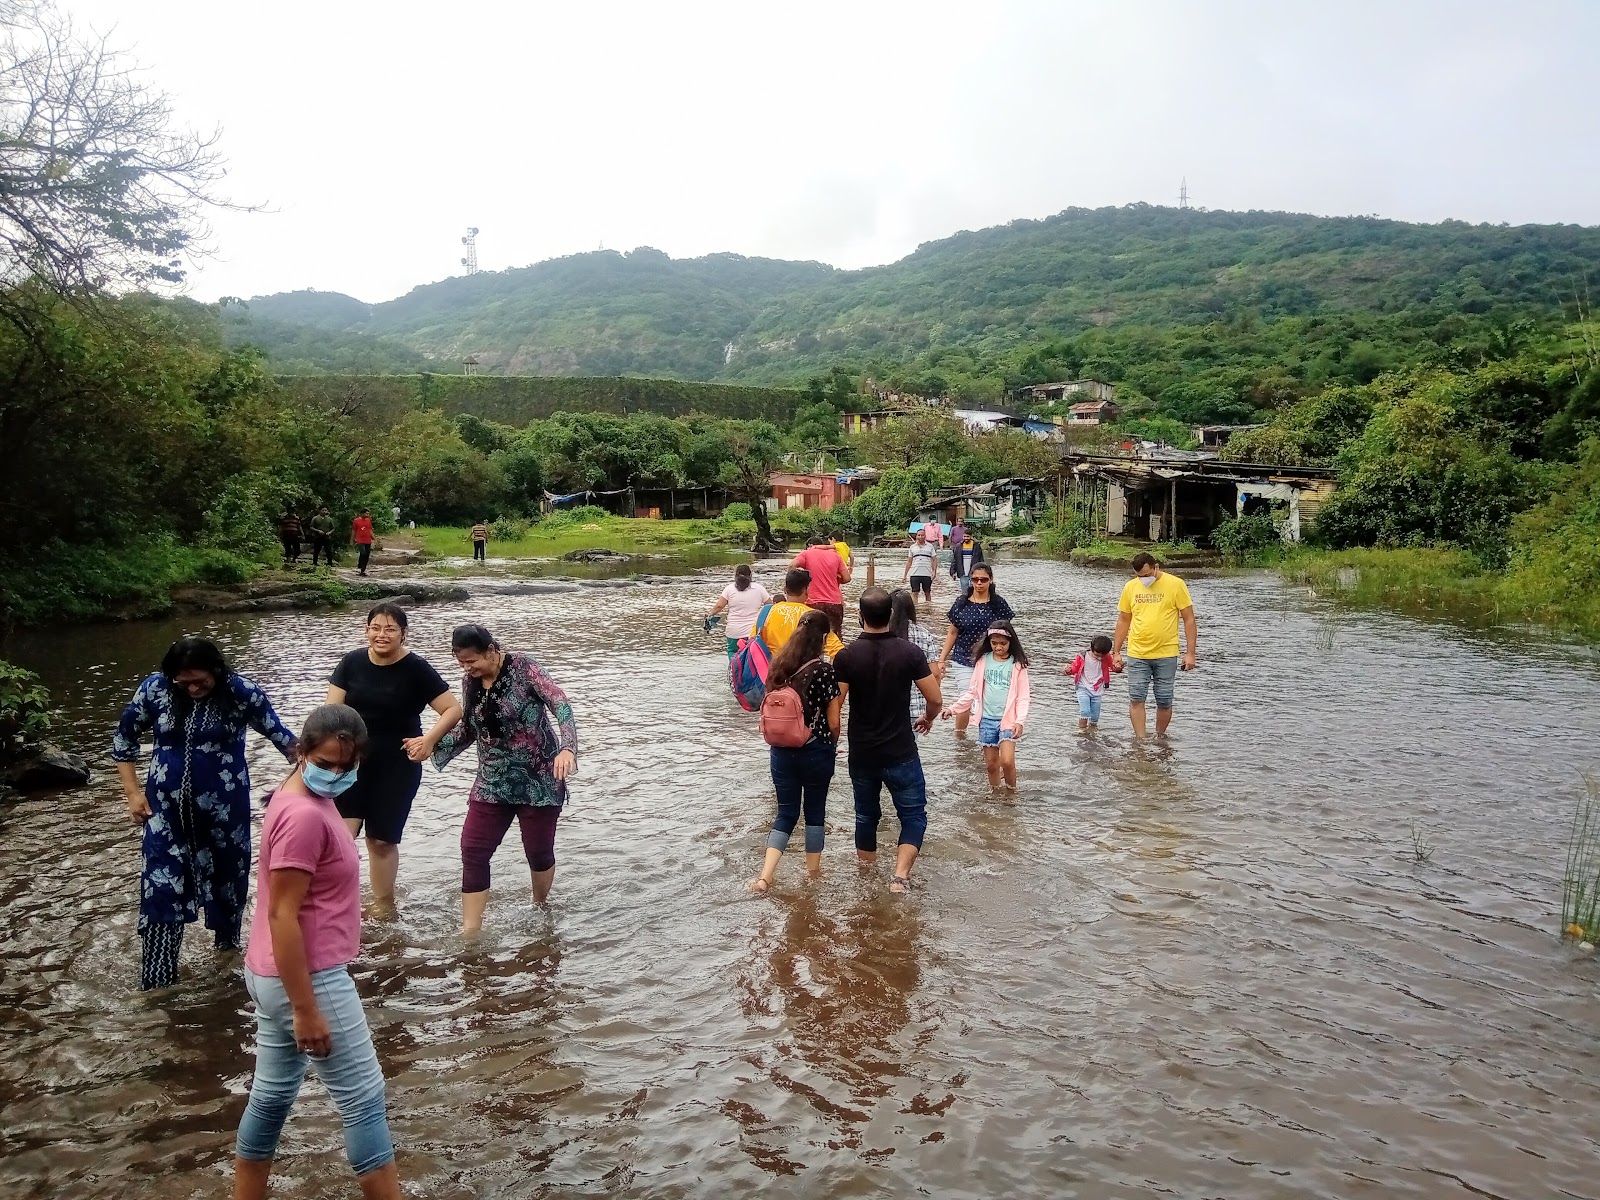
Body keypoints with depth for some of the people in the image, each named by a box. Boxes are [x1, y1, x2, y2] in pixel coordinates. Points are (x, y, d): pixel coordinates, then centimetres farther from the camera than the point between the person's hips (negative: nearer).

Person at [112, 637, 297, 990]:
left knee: (226, 873, 16)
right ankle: (156, 979, 7)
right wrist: (133, 792, 2)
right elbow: (124, 737, 6)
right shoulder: (154, 689, -8)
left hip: (223, 807, -1)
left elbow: (279, 735, -4)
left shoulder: (241, 692, -14)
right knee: (161, 886, -1)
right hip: (167, 807, 1)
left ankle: (227, 941, 43)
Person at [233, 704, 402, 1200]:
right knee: (364, 1101, 1)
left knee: (271, 1096, 19)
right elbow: (282, 916, -24)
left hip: (272, 975, 10)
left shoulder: (301, 798, 8)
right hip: (307, 979, -10)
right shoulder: (305, 815, -23)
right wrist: (306, 1009, -21)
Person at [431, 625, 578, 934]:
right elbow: (468, 730, 15)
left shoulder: (522, 668, -13)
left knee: (538, 851, 6)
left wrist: (567, 748, -38)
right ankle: (470, 933, 0)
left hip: (539, 780, -5)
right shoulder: (470, 681, 3)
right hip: (492, 783, 5)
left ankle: (541, 910, 33)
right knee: (472, 851, -6)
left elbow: (561, 706, -22)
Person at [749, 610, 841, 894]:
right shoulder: (825, 670, -14)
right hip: (816, 751, -4)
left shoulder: (778, 665, 0)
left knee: (786, 811, 12)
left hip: (782, 750, 4)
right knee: (815, 809, 15)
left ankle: (765, 876, -1)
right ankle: (813, 871, 27)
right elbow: (833, 721, -10)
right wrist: (832, 747, 8)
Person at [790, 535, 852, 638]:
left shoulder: (806, 553, 4)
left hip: (815, 603, -2)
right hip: (835, 603, 2)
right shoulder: (835, 555, 11)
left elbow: (792, 566, -14)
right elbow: (846, 578, 7)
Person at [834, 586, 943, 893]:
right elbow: (934, 698, -6)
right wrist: (928, 718, 16)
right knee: (913, 815, 10)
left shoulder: (846, 656, -10)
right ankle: (901, 875, -7)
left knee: (866, 815, 18)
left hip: (861, 753, 2)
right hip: (901, 752, -1)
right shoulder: (909, 652, -10)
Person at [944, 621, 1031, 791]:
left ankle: (1011, 793, 8)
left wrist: (1020, 720, -16)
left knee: (1007, 761, -15)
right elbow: (973, 692, 8)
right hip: (987, 719, 3)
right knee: (991, 764, 7)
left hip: (1008, 719, -3)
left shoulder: (1018, 664, -4)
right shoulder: (983, 661, 3)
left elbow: (1023, 696, -5)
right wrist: (954, 708, 2)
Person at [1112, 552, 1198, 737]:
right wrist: (1116, 652, 10)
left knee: (1164, 701, 5)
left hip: (1166, 655, -2)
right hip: (1137, 654, 2)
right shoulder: (1130, 587, 4)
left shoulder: (1175, 584, -4)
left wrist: (1190, 653, -7)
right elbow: (1123, 621, 13)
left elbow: (1189, 620, -2)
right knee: (1136, 699, -5)